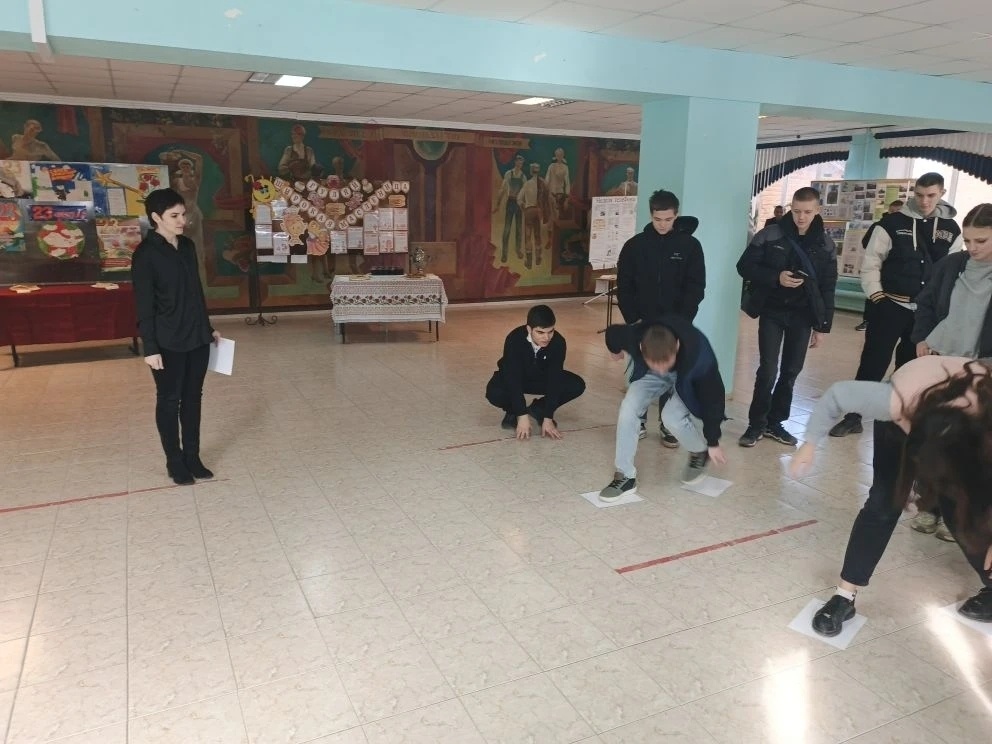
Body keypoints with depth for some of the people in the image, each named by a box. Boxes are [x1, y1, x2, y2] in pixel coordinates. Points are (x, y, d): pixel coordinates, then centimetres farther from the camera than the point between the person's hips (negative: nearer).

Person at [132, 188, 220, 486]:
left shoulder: (188, 246, 8)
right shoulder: (146, 254, -12)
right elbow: (144, 305, -13)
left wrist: (208, 327, 18)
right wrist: (150, 347, -16)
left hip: (197, 338, 6)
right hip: (168, 343, -6)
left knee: (193, 398, 13)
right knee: (169, 401, 6)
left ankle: (192, 456, 25)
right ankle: (174, 461, 19)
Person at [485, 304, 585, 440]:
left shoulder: (558, 342, -28)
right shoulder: (514, 340, -34)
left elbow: (554, 379, -27)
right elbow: (514, 380, -34)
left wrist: (548, 418, -29)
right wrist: (522, 416, -38)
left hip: (542, 378, 3)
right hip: (512, 378, -2)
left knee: (577, 385, -20)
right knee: (494, 393, -35)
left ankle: (539, 409, 3)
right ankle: (512, 411, 1)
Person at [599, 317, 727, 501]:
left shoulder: (698, 352, -42)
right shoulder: (632, 337, -38)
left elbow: (713, 396, -25)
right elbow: (612, 332, -12)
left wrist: (713, 442, -15)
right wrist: (615, 350, 13)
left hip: (687, 378, -2)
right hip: (648, 374, 2)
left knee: (671, 417, -24)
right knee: (628, 410, -18)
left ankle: (700, 453, 9)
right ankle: (625, 476, -4)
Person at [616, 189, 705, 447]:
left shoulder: (690, 245, -2)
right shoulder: (635, 245, 0)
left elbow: (696, 288, -5)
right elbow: (624, 287, 1)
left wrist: (681, 321, -15)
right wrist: (633, 318, -9)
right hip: (642, 323, 1)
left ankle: (669, 425, 14)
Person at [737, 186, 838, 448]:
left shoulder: (825, 245, 2)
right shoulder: (769, 235, -6)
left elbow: (828, 288, 6)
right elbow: (745, 266, -4)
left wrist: (822, 326, 2)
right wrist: (775, 277, -19)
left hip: (803, 315, 3)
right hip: (772, 312, -3)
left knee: (791, 371, 7)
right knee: (768, 370, -7)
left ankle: (775, 422, 20)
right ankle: (757, 423, 7)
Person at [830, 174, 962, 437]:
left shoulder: (951, 229, 6)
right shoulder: (892, 224, -5)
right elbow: (870, 263, -4)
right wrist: (876, 295, -12)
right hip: (891, 306, -3)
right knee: (873, 362, -2)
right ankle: (853, 416, 7)